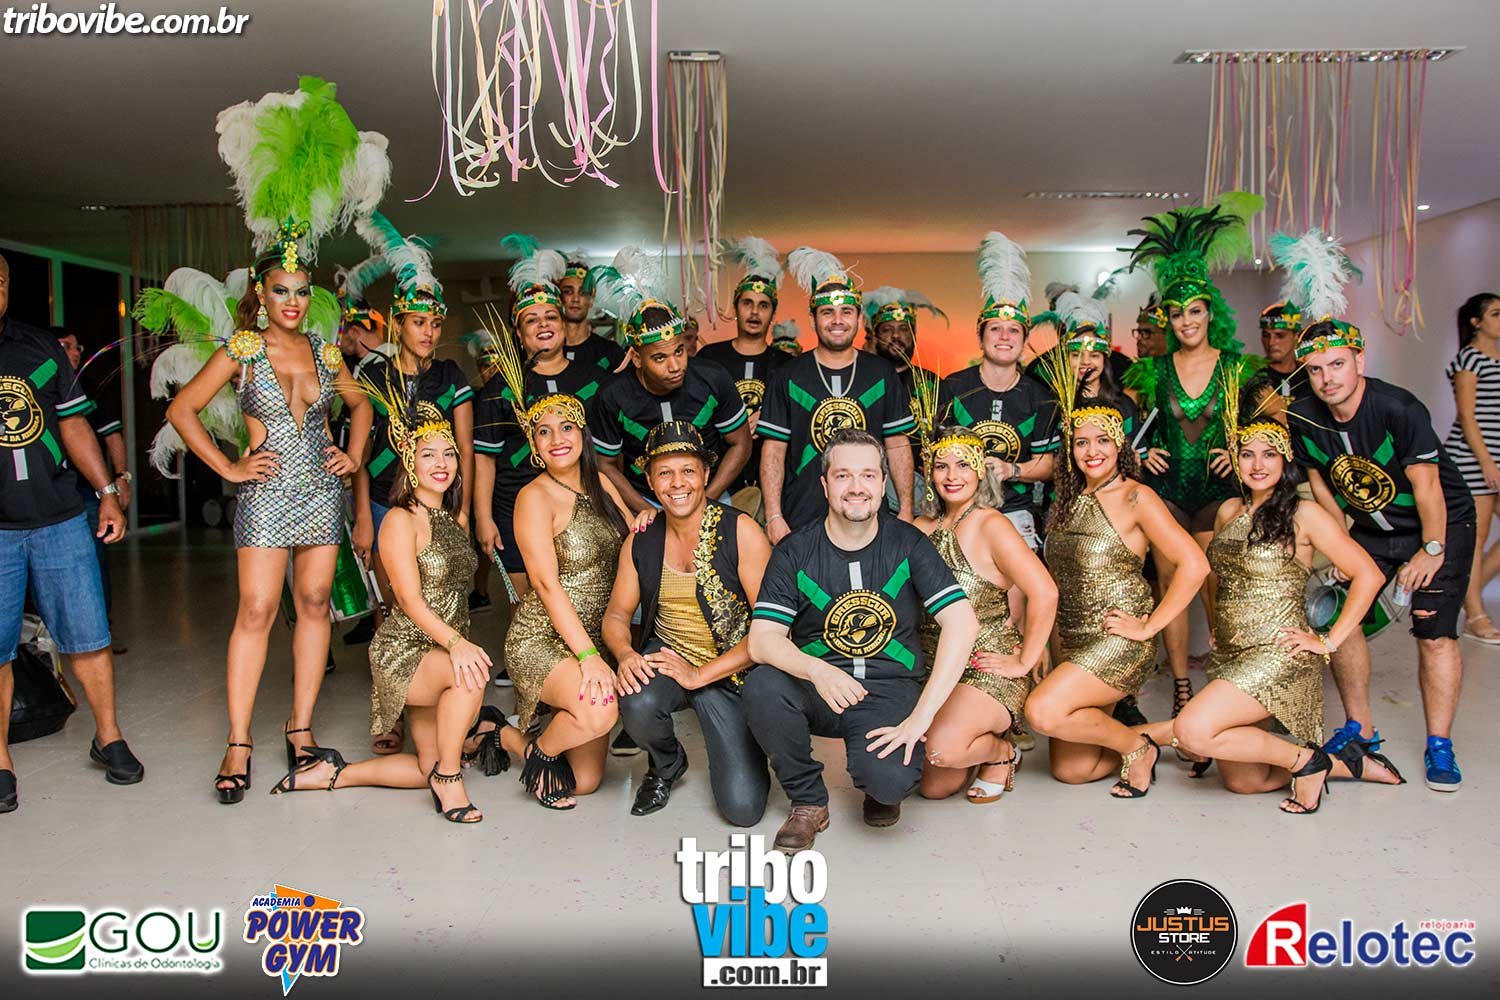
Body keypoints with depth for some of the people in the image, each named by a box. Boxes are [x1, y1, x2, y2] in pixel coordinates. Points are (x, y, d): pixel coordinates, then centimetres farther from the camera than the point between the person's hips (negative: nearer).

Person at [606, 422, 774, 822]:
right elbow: (617, 614, 8)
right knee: (638, 705, -34)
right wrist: (626, 654, -16)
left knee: (743, 808, -13)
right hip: (666, 655, 3)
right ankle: (667, 764, 5)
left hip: (733, 671, -3)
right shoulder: (641, 541, 2)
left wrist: (700, 675, -20)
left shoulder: (741, 531, -13)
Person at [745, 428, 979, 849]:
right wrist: (817, 671, -33)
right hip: (818, 691, 1)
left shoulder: (907, 543, -2)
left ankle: (879, 784, 11)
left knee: (891, 780, -30)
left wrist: (921, 715, -20)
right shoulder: (795, 552, -2)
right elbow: (762, 638, -11)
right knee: (761, 686, -30)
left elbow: (962, 623, -12)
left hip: (889, 691, -1)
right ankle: (808, 802, -4)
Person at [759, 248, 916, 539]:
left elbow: (898, 446, 8)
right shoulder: (788, 377, 3)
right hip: (801, 523, -1)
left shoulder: (882, 373, 7)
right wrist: (773, 517, -7)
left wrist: (906, 511, 1)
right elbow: (774, 450, 1)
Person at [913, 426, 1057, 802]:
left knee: (943, 748, -30)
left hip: (989, 665, -6)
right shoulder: (923, 527, 7)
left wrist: (1025, 662, -17)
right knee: (933, 787, 3)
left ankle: (1001, 751, 4)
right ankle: (984, 736, 32)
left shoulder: (991, 525, -13)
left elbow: (1045, 593, -22)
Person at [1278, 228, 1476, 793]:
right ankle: (1360, 729, 11)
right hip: (1371, 529, 5)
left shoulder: (1398, 408, -28)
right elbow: (1323, 488, 1)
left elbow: (1427, 486, -20)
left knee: (1434, 632, -11)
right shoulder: (1305, 419, -13)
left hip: (1441, 524, -4)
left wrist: (1431, 552, -14)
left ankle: (1439, 746, 0)